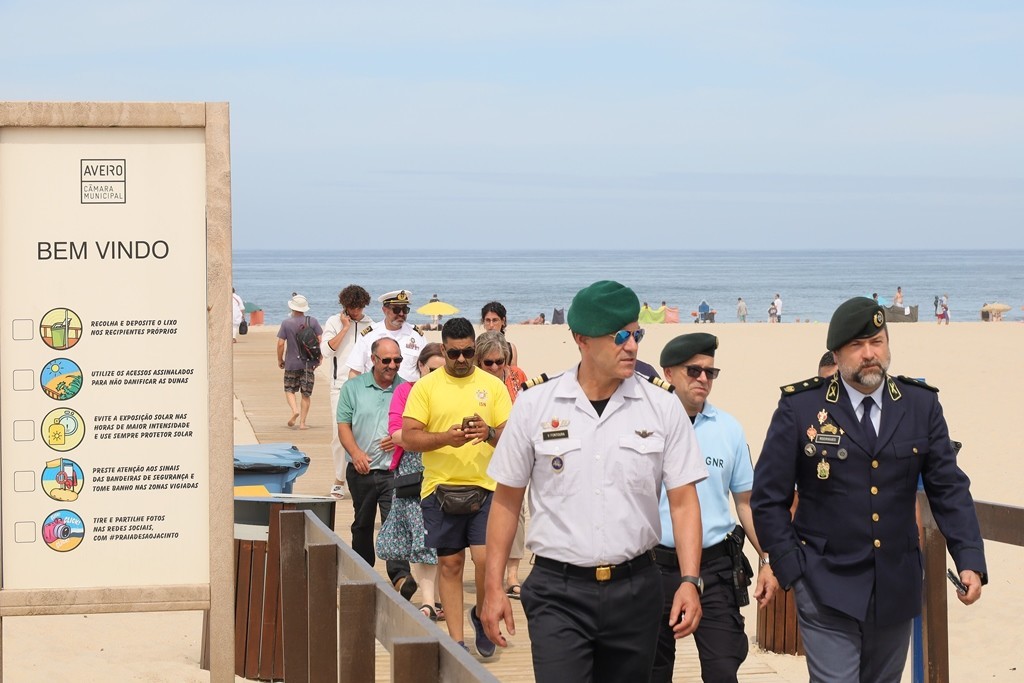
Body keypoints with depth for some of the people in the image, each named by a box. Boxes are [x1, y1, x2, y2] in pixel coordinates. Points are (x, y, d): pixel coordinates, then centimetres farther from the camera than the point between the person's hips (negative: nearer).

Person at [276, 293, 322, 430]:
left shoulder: (286, 323, -7)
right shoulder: (312, 321, -2)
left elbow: (281, 343, -8)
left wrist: (280, 360, 6)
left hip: (291, 363, -1)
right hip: (309, 363, 2)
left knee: (289, 389, 13)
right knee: (306, 393, 8)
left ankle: (295, 410, -13)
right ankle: (302, 422, 7)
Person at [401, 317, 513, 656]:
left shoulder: (493, 386, 6)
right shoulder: (425, 387, 3)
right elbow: (410, 438, -3)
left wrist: (490, 433, -18)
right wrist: (446, 438, -19)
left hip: (484, 487, 0)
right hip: (440, 488, 0)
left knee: (487, 558, -12)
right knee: (449, 564, 5)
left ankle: (481, 614, 17)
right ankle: (457, 640, 13)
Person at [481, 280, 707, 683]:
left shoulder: (663, 408, 1)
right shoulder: (534, 406, 0)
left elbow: (683, 501, 2)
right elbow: (507, 500, 6)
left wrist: (689, 582, -10)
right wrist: (493, 587, 3)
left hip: (635, 589, 2)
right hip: (558, 592, -2)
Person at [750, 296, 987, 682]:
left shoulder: (921, 405, 4)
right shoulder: (800, 408, -5)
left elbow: (950, 489, 3)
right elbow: (768, 498, -1)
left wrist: (970, 561, -9)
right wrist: (791, 570, -6)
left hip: (897, 590, 4)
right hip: (827, 590, -3)